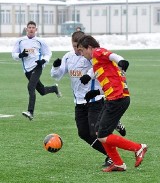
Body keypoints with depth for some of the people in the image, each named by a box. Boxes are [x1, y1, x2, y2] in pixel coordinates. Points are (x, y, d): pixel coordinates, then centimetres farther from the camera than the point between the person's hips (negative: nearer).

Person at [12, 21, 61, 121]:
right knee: (42, 91, 13)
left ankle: (30, 112, -28)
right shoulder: (20, 41, 7)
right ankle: (55, 88, 47)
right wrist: (21, 55, -12)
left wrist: (44, 60, -9)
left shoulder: (40, 41, 3)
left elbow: (48, 53, 12)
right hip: (27, 70, 4)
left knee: (31, 87, -23)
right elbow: (14, 54, 10)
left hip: (37, 67, -4)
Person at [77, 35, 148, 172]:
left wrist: (122, 62, -40)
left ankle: (138, 148, 0)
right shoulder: (99, 61, 25)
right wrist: (96, 93, 26)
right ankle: (118, 164, 18)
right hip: (113, 99, 10)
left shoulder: (97, 52, -3)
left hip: (117, 98, -10)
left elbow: (113, 56, -24)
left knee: (103, 137, -8)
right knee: (99, 132, 15)